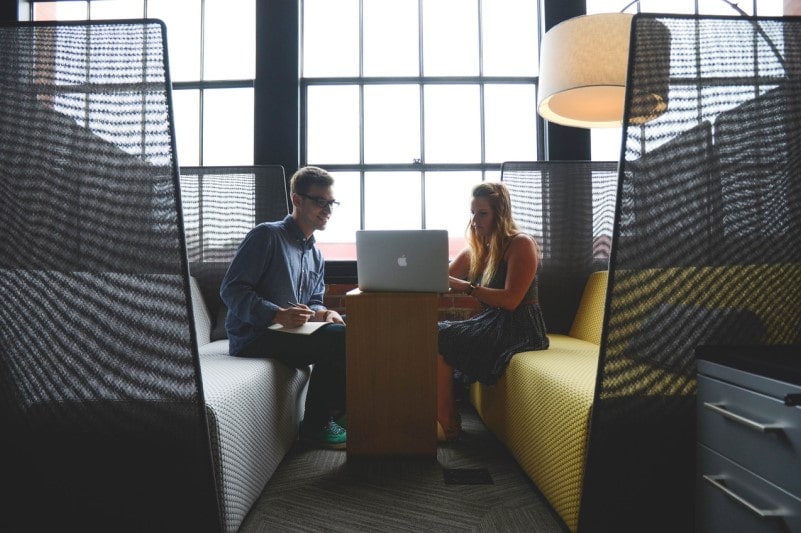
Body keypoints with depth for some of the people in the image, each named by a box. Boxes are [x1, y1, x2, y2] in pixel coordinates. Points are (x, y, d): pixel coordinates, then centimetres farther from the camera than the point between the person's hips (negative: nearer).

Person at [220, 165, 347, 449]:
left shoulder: (316, 255, 18)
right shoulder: (267, 235, -8)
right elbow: (231, 289, -14)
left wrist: (322, 313, -6)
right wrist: (277, 314, -28)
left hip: (290, 332, 8)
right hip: (253, 337, -8)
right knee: (338, 339, -24)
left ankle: (334, 410, 4)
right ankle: (315, 424, -8)